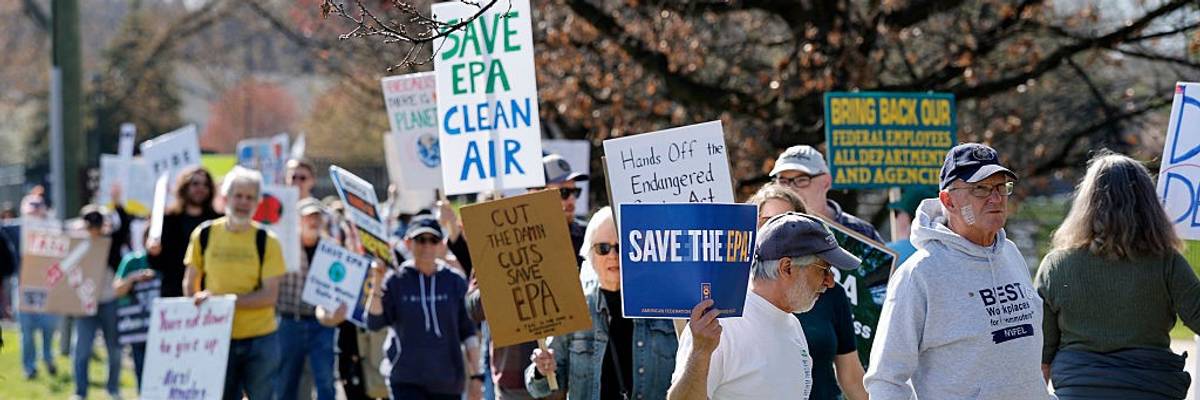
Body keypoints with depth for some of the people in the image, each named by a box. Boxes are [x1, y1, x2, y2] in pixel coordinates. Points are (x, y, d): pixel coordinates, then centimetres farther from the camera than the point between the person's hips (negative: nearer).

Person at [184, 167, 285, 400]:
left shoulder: (266, 241, -3)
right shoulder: (204, 235, 2)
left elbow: (270, 296, -9)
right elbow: (190, 284, 11)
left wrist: (224, 299, -19)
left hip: (260, 339, -1)